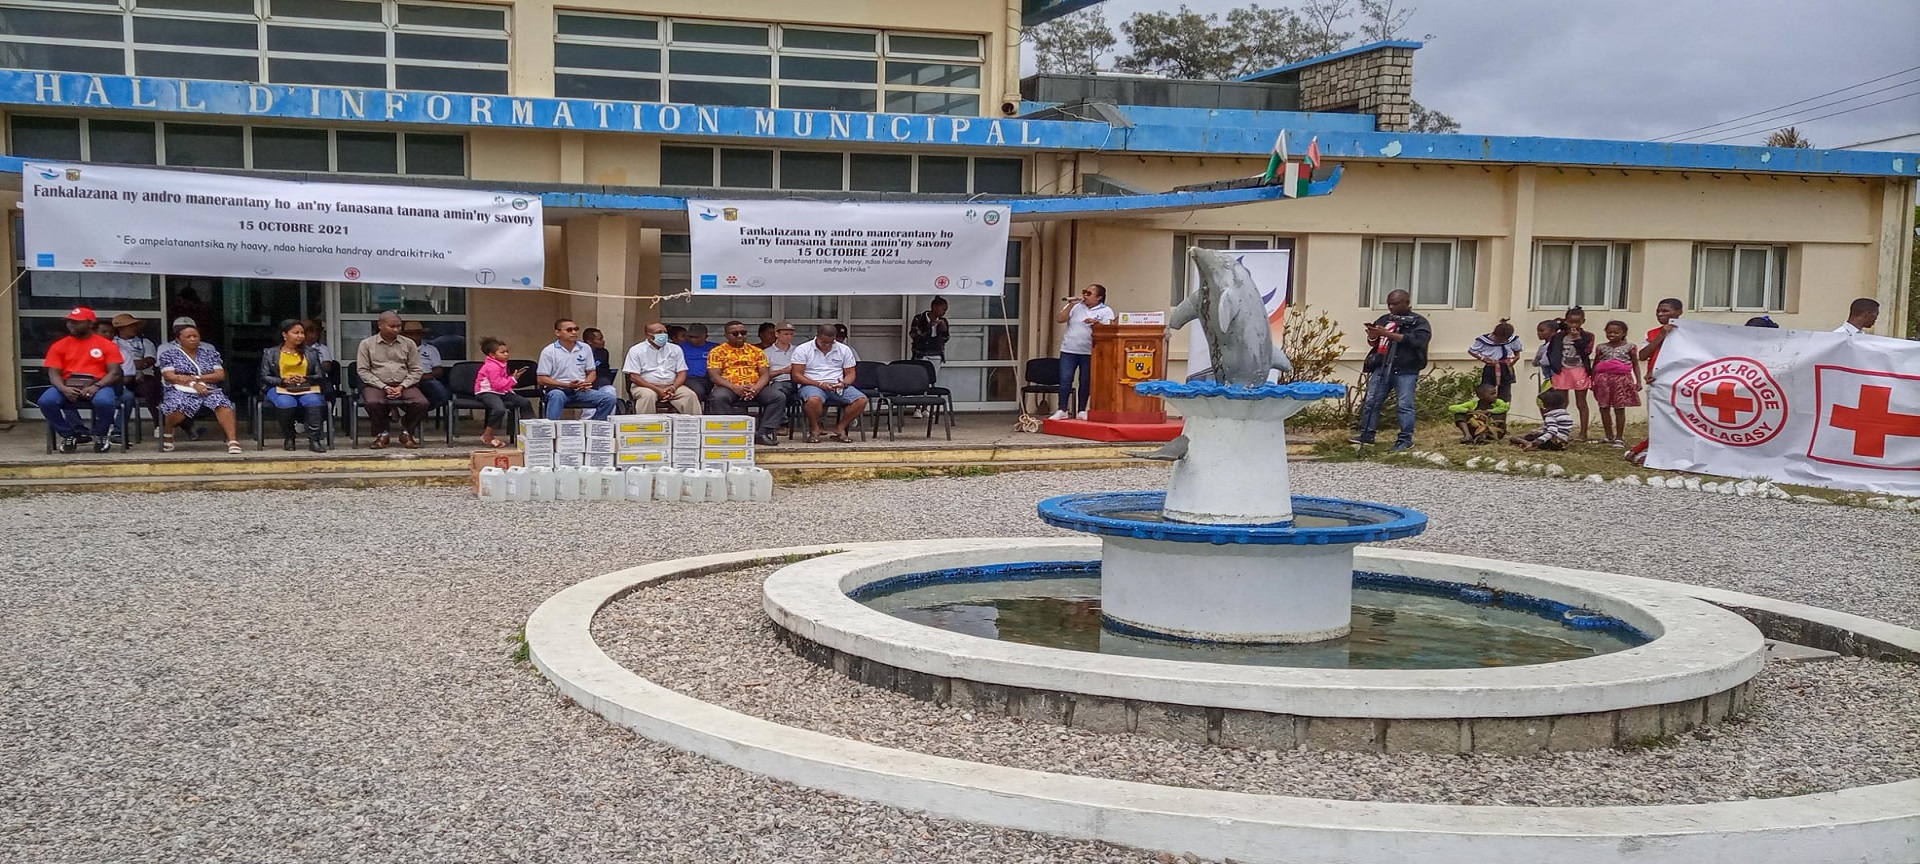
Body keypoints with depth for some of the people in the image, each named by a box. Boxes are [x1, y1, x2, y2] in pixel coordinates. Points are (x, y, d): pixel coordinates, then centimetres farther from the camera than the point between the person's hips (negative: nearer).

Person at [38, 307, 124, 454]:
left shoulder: (107, 345, 5)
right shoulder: (59, 346, 11)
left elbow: (114, 372, -2)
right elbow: (54, 373, 4)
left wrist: (96, 386, -21)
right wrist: (63, 389, -18)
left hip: (98, 385, -2)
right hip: (68, 386, 2)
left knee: (104, 401, -37)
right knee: (46, 401, -29)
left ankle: (101, 436, -5)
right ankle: (69, 435, -3)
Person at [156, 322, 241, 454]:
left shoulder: (210, 353, 15)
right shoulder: (169, 354, 10)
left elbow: (221, 375, 7)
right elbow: (169, 376, -3)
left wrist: (195, 378, -7)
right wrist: (193, 384, -15)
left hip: (208, 390, 2)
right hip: (180, 391, -2)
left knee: (223, 403, -32)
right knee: (179, 405, -37)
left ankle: (232, 440, -42)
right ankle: (167, 433, -7)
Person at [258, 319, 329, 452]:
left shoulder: (311, 353, 18)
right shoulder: (270, 353, 12)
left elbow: (319, 375, 12)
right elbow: (264, 377, 5)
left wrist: (305, 379, -8)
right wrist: (284, 381, -12)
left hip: (306, 388, 1)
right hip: (280, 389, -1)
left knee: (314, 402, -35)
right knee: (286, 404, -37)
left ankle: (314, 440, -34)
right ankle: (289, 438, -14)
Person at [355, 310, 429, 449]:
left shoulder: (408, 344, 11)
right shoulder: (367, 344, 7)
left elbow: (416, 370, 8)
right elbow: (363, 371, 1)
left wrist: (402, 387, -9)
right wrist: (384, 387, -11)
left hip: (404, 385, 2)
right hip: (377, 384, -1)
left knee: (422, 403, -28)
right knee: (373, 403, -36)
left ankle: (406, 432, 1)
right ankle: (382, 433, -5)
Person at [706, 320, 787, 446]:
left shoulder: (757, 351, 16)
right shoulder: (718, 352, 6)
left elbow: (765, 374, 8)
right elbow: (714, 376, -5)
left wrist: (756, 388, -15)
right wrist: (735, 388, -22)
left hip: (755, 388, 3)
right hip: (729, 387, -3)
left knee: (779, 397, -22)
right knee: (718, 397, -38)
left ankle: (764, 432, -23)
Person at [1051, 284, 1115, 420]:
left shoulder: (1106, 311, 3)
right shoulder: (1076, 306, 9)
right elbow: (1060, 319, 2)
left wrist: (1096, 323, -27)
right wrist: (1070, 305, -7)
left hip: (1089, 352, -1)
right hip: (1069, 350, 2)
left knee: (1085, 382, 4)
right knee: (1065, 380, -4)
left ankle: (1081, 412, 12)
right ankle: (1062, 410, 0)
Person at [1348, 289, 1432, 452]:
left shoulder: (1419, 321, 2)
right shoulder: (1384, 320, 17)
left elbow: (1417, 340, -17)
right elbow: (1373, 344, 24)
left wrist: (1388, 334, -19)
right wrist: (1373, 337, -2)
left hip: (1406, 371, -5)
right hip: (1381, 368, 5)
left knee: (1404, 405, -5)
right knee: (1371, 401, 3)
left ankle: (1405, 440, 3)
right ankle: (1367, 435, 11)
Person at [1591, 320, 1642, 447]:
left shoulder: (1629, 347, 2)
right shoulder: (1601, 347, 7)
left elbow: (1636, 365, 5)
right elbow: (1595, 365, 12)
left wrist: (1638, 381, -1)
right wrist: (1592, 381, 8)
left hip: (1622, 379, -3)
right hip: (1603, 379, 3)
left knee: (1619, 408, 0)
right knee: (1604, 408, 5)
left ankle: (1619, 437, 7)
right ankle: (1609, 436, 16)